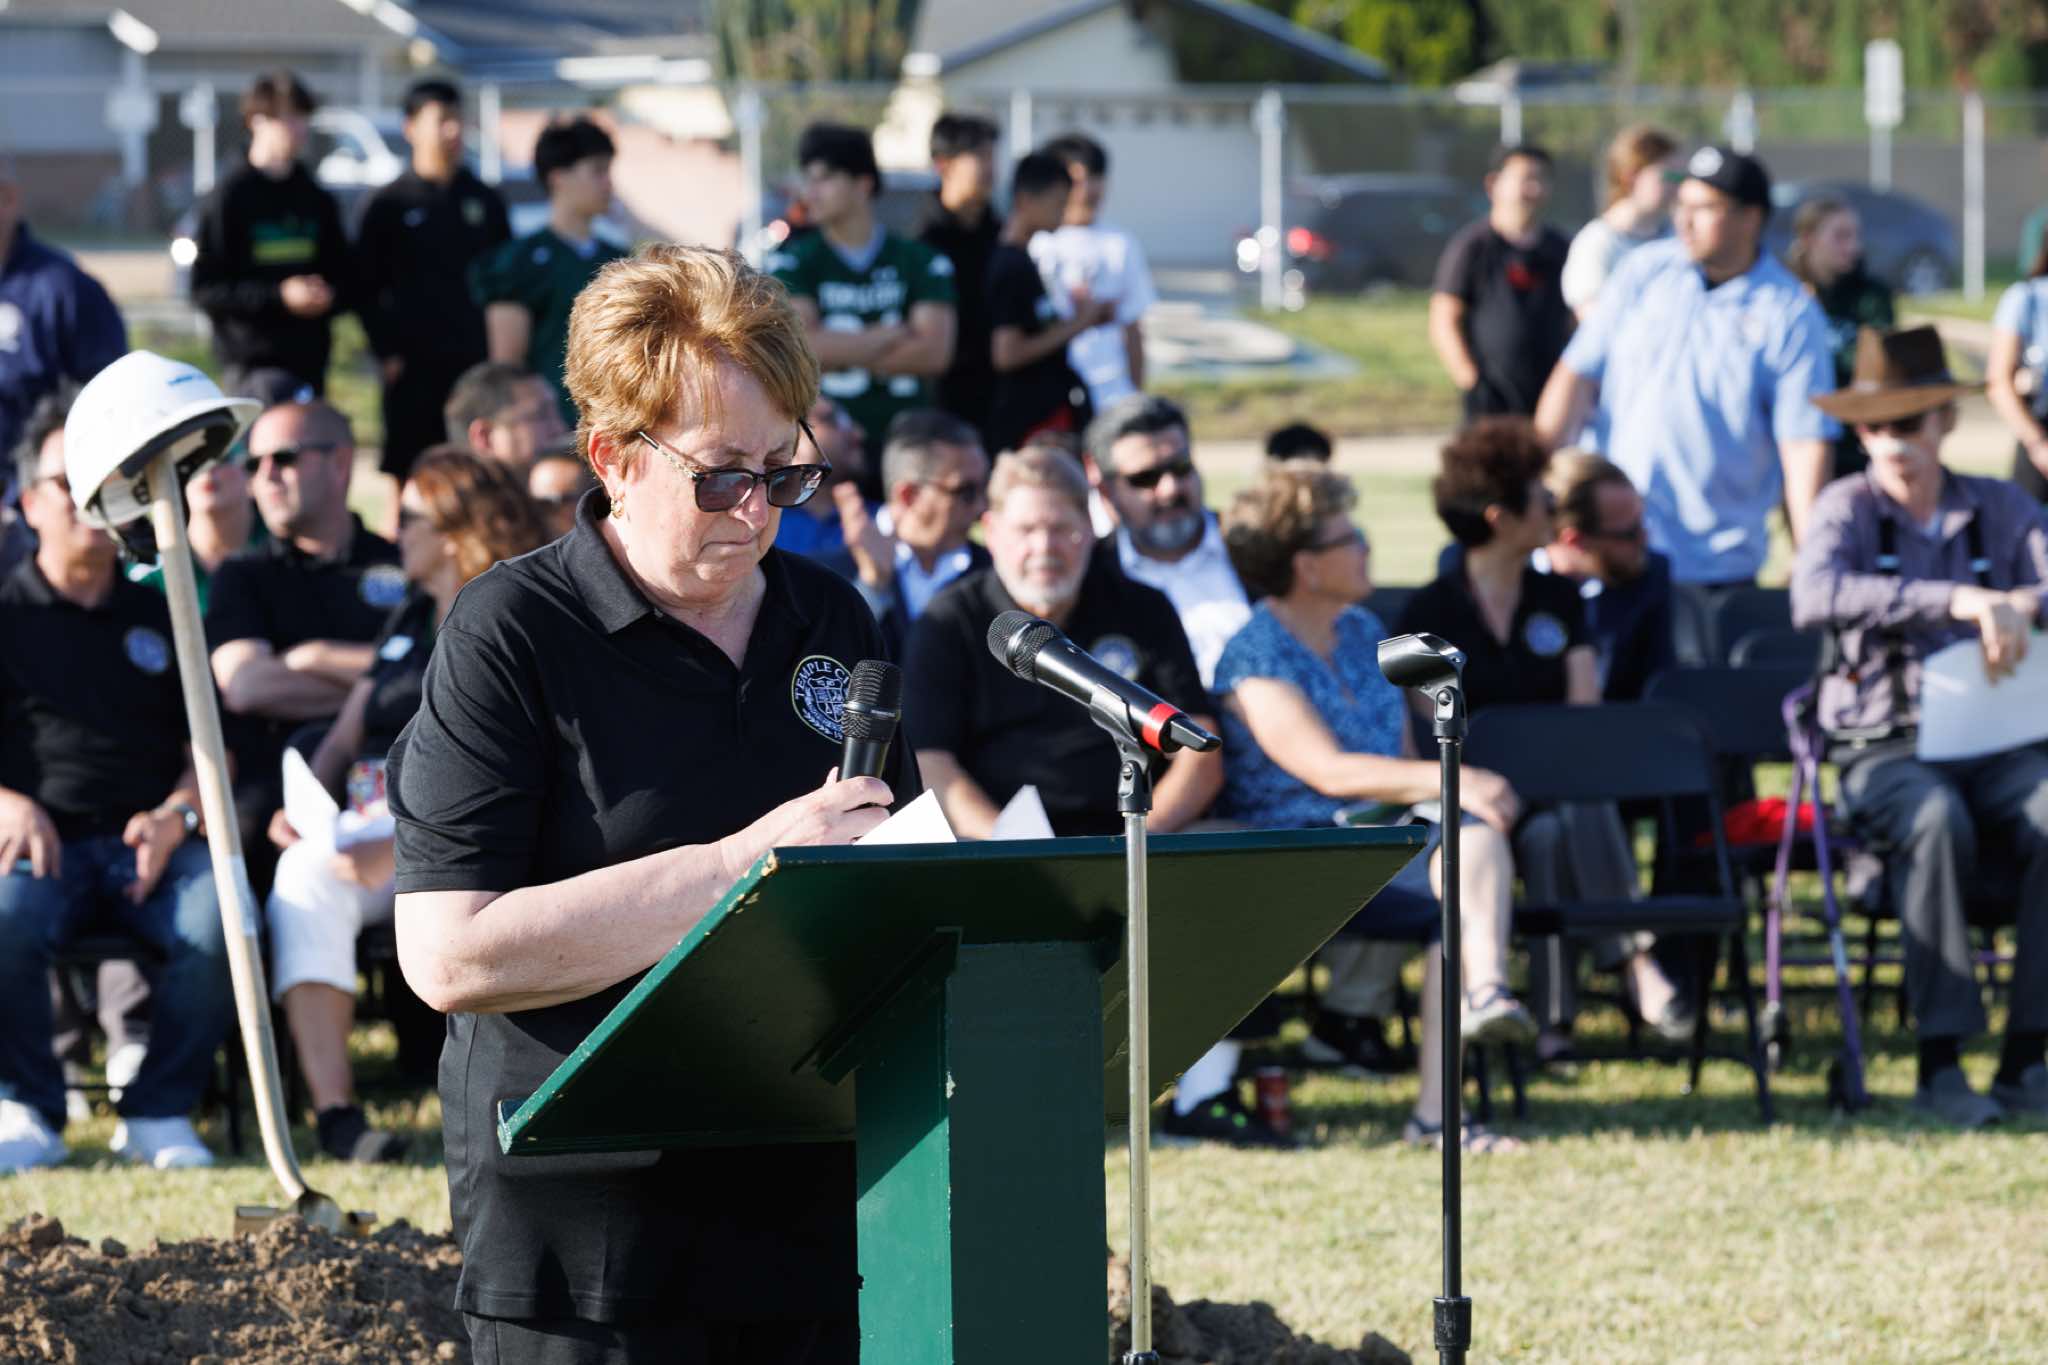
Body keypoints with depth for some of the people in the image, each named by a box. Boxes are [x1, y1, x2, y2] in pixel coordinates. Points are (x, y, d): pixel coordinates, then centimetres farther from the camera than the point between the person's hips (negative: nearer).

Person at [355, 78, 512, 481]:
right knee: (408, 475, -4)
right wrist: (387, 352, -8)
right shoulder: (388, 204, 3)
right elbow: (367, 289, 3)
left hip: (479, 363, 3)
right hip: (414, 368, -3)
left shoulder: (485, 201, 12)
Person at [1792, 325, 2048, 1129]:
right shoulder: (1849, 508, 2)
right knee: (1937, 822, -36)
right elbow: (1815, 598, -20)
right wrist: (1955, 601, -29)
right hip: (1883, 746, -2)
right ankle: (1940, 1063, -30)